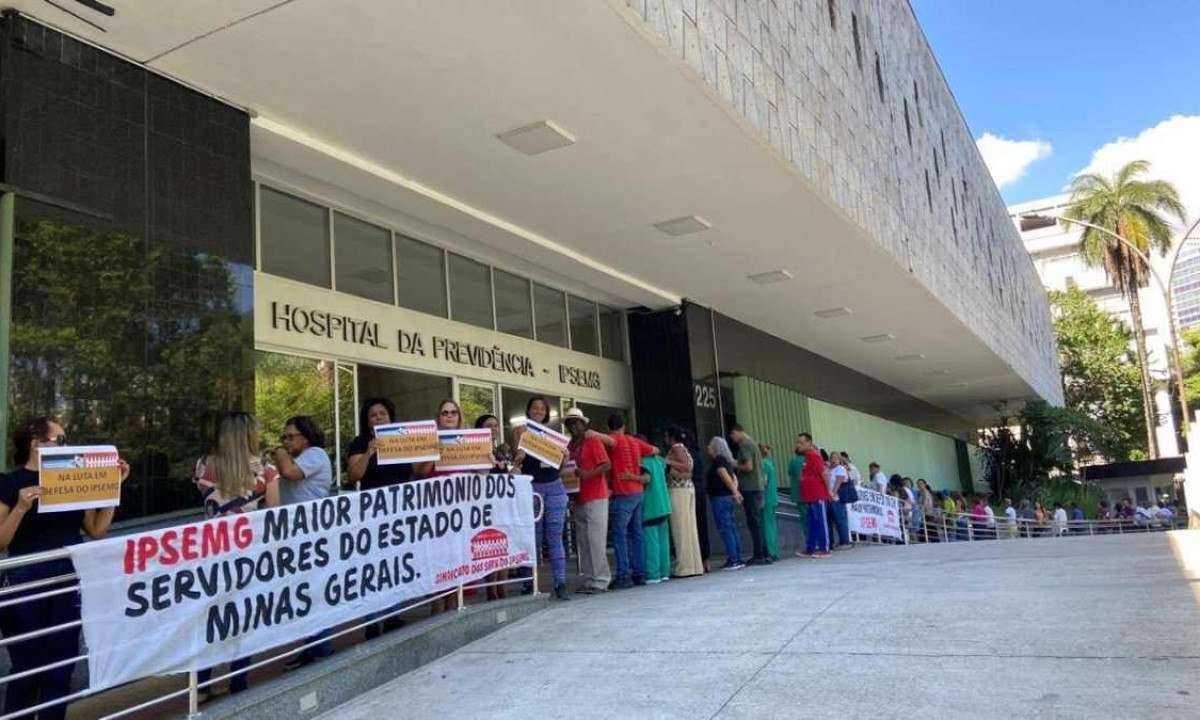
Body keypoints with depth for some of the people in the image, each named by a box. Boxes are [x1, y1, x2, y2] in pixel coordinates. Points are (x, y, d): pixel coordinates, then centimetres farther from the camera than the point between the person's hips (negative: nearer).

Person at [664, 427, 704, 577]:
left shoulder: (676, 448, -6)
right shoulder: (683, 448, 20)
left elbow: (686, 466, -17)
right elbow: (688, 467, 15)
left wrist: (669, 462, -16)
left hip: (678, 490, -9)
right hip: (688, 488, 9)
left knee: (681, 528, -8)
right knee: (689, 527, 9)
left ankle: (684, 567, -7)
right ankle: (694, 565, 11)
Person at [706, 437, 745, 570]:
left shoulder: (718, 461, -12)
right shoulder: (726, 460, 16)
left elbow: (726, 478, -19)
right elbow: (734, 478, 16)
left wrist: (735, 492, -16)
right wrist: (735, 491, 2)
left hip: (720, 498, -9)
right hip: (728, 497, 9)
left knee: (725, 529, -7)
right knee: (732, 528, 10)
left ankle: (733, 561, -7)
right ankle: (738, 560, 13)